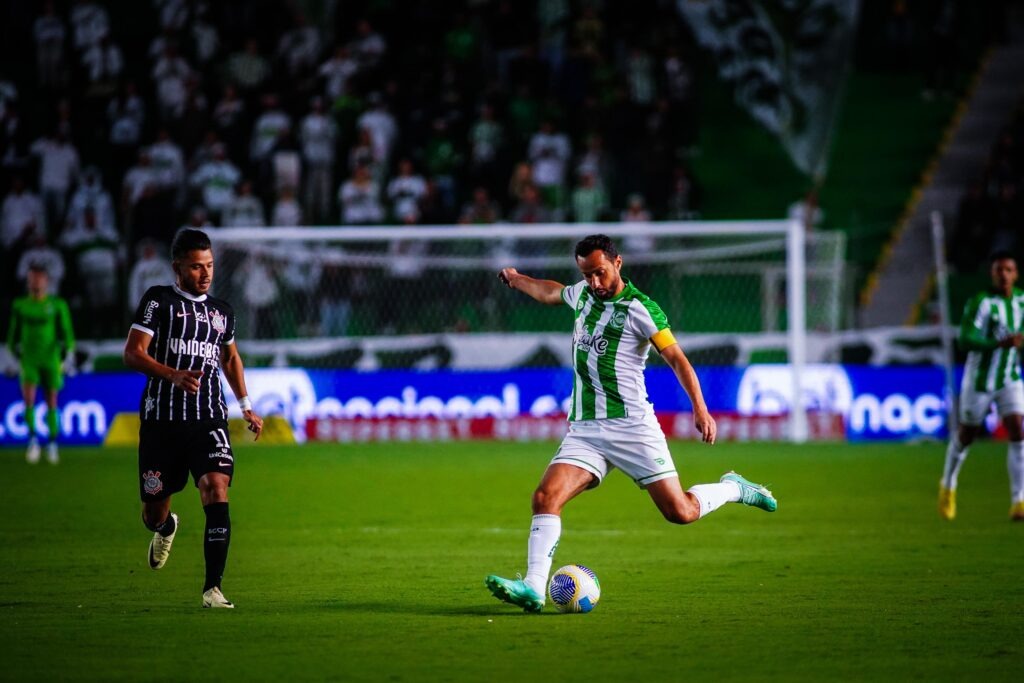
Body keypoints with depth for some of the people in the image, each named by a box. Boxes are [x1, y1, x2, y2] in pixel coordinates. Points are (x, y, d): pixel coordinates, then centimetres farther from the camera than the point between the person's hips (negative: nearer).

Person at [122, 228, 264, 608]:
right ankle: (165, 528, 48)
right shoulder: (159, 301, 0)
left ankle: (212, 588, -20)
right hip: (162, 420, -2)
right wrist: (174, 375, -24)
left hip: (208, 420, 2)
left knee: (217, 490, -20)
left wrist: (246, 406, 25)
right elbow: (132, 353, -9)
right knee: (153, 510, 7)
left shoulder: (221, 311, 15)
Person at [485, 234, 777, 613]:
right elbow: (549, 292, 36)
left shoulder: (640, 308, -8)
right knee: (545, 497, -17)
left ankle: (733, 488, 25)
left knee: (681, 512, -6)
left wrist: (700, 409, -22)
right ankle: (533, 588, -24)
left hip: (630, 425, -5)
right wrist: (516, 278, 50)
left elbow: (676, 358, -12)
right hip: (584, 429, 5)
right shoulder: (584, 294, 12)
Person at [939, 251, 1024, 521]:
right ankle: (948, 484, 39)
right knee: (966, 435, 11)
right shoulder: (980, 302, -17)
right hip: (980, 381, -3)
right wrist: (1001, 343, -35)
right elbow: (966, 341, -26)